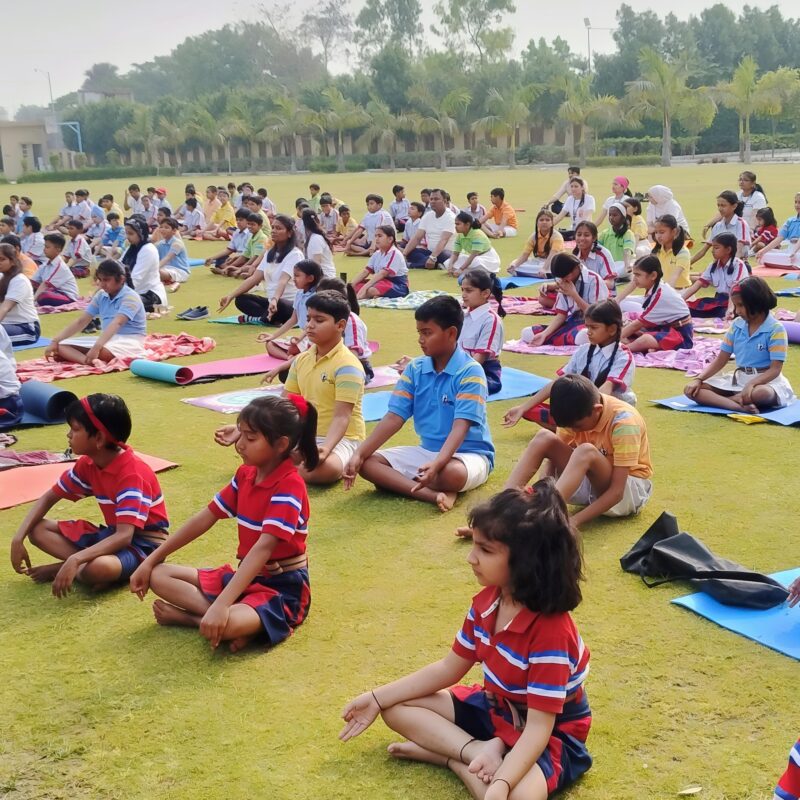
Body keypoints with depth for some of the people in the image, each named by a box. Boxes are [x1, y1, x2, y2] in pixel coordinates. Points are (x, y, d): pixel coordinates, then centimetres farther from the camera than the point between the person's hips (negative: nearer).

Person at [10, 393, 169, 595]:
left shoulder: (132, 473, -26)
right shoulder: (88, 464, -2)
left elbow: (124, 537, -35)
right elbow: (48, 497, 9)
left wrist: (74, 560, -45)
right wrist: (18, 537, -6)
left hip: (143, 542, -8)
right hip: (113, 534, 8)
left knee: (97, 568, -40)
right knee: (37, 529, -3)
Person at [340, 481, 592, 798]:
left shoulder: (551, 631, -32)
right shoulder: (486, 601, -8)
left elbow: (538, 728, -33)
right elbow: (449, 668, 4)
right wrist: (376, 698, 3)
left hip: (550, 736, -8)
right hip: (493, 711, 8)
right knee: (396, 707, 1)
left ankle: (442, 753, -15)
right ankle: (480, 750, -16)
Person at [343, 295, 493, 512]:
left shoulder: (470, 372, -15)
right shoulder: (415, 369, 2)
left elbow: (460, 427, -25)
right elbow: (394, 418, -2)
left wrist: (436, 464, -41)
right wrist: (359, 454, -13)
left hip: (469, 453, -6)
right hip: (427, 450, 7)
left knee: (452, 473, -42)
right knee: (368, 462, -14)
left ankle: (399, 482, -13)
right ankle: (433, 494, -31)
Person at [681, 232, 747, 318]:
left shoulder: (738, 265, -12)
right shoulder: (713, 266, 6)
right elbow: (696, 285, 1)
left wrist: (730, 309, -43)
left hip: (735, 303, -6)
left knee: (726, 316, -40)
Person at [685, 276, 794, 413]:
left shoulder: (776, 329, -11)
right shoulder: (737, 325, 5)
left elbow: (775, 369, -17)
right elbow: (721, 360, 7)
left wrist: (751, 384, -33)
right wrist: (699, 379, -7)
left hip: (766, 381, -5)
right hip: (738, 378, 6)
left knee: (762, 393, -44)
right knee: (692, 390, -15)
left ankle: (715, 400, -21)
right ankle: (740, 406, -34)